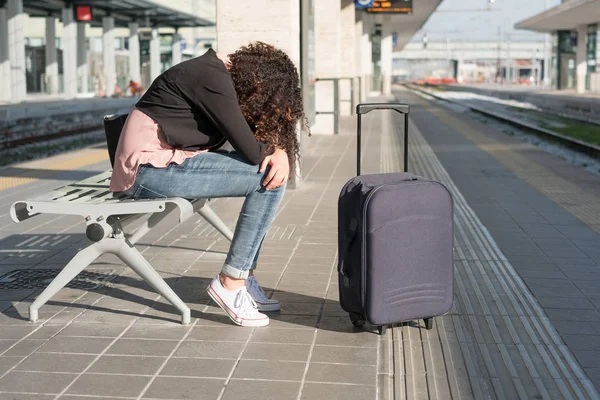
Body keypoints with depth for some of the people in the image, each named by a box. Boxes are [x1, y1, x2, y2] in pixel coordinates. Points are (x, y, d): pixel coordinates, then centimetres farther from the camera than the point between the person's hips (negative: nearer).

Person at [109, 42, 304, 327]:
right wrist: (273, 152, 4)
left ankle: (245, 279, 7)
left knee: (274, 169, 8)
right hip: (153, 170, -10)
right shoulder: (214, 79, -17)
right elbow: (251, 151, -18)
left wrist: (280, 151, -8)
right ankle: (230, 282, -8)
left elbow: (262, 132, 13)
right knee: (270, 180, -14)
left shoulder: (224, 76, 12)